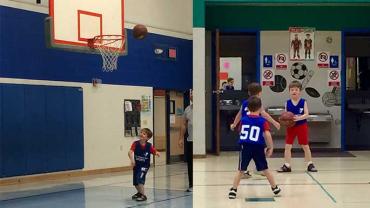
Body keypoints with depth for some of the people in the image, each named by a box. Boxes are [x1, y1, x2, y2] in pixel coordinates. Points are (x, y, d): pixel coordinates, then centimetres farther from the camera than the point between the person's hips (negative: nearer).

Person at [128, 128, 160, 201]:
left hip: (144, 165, -3)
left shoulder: (149, 146, -14)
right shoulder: (135, 144, -14)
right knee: (135, 182, 15)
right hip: (136, 165, 3)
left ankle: (143, 195, -14)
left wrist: (157, 153, -31)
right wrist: (132, 159, -42)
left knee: (140, 178, -25)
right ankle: (139, 192, 45)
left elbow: (155, 152, -6)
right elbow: (130, 152, -24)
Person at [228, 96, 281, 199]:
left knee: (240, 170, 7)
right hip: (258, 147, -1)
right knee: (265, 169, 14)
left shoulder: (243, 119, 8)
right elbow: (267, 135, -10)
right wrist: (270, 147, -2)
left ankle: (233, 190, 2)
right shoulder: (263, 121, -1)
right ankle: (275, 188, 25)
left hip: (245, 146, 1)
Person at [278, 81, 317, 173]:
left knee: (305, 146, 8)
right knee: (287, 146, -1)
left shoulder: (303, 102, -6)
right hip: (290, 126, 2)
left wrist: (299, 118, -29)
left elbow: (306, 114, -12)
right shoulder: (287, 103, 0)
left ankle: (310, 164, 20)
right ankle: (287, 165, 7)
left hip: (301, 126, -2)